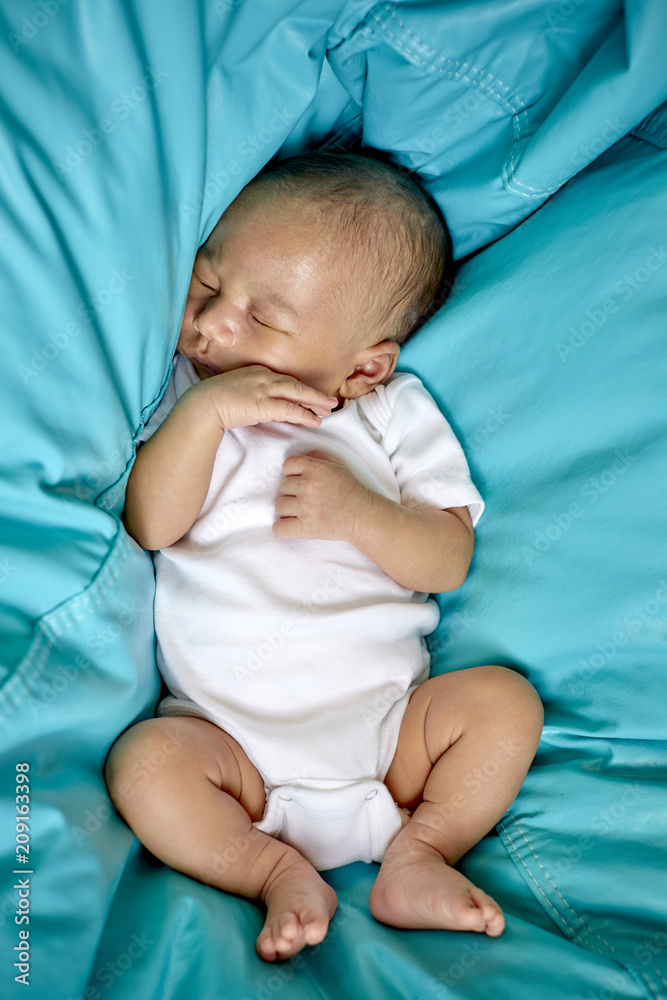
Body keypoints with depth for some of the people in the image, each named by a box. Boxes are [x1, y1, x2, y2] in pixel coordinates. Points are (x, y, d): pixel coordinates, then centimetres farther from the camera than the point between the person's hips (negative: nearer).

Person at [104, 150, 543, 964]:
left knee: (504, 700, -16)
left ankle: (418, 852, -6)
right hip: (231, 739, 0)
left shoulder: (394, 415, 2)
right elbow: (150, 526, -11)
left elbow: (448, 561, -4)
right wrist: (206, 409, -22)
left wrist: (356, 512, -22)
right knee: (144, 760, -24)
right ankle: (277, 872, -10)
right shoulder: (187, 398, 5)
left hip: (389, 725, 1)